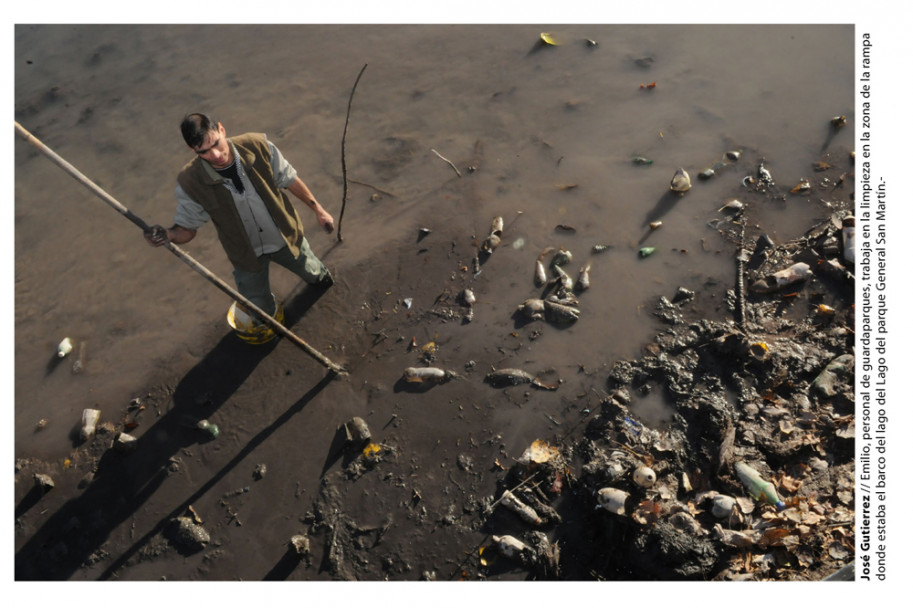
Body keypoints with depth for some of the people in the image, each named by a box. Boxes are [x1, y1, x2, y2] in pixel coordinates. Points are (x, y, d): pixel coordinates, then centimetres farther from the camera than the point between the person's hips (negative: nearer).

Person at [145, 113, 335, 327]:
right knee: (261, 311, 15)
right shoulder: (190, 183, -26)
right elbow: (187, 228, -13)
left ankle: (322, 277, 67)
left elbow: (289, 179, -9)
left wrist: (318, 209, -1)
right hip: (248, 255, -1)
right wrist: (169, 234, -36)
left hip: (287, 237, 1)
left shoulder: (257, 146, -25)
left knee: (313, 273, 27)